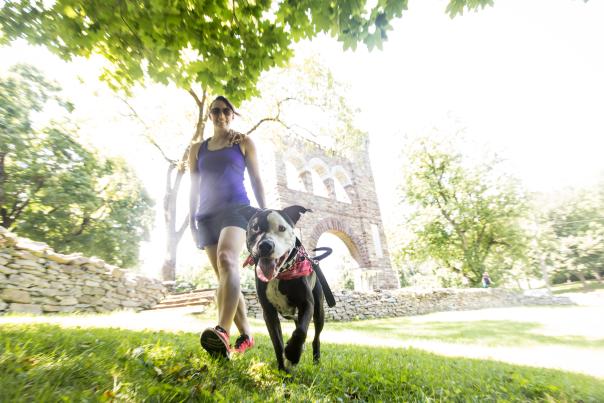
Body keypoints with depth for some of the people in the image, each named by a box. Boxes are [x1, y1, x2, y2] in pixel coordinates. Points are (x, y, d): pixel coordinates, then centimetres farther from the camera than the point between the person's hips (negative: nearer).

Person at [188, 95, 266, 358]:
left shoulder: (243, 142, 13)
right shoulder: (197, 149, 20)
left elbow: (255, 179, 8)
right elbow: (194, 188, 17)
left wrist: (264, 212, 0)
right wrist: (192, 220, 10)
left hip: (236, 208, -4)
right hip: (207, 215, 4)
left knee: (227, 259, -32)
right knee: (223, 277, 1)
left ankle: (223, 331, -43)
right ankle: (246, 335, 10)